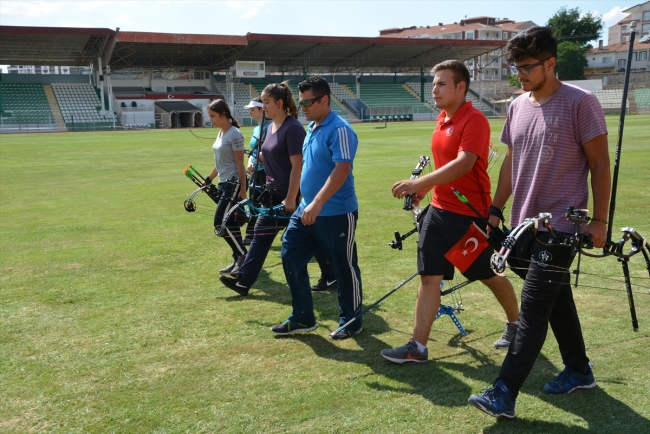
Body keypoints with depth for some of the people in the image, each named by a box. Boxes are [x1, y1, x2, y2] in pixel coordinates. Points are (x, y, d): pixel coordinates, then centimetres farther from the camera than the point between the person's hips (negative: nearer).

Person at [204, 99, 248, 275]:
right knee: (230, 224, 10)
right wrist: (208, 180, 23)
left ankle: (242, 256, -3)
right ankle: (240, 259, 16)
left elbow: (240, 164, -16)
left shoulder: (234, 134, -14)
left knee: (220, 222, -11)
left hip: (234, 183, -9)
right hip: (223, 183, 9)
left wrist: (243, 189, -17)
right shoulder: (220, 134, 12)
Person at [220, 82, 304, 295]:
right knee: (261, 234, 7)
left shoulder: (293, 128, -18)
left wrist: (290, 198, -25)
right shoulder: (270, 127, 8)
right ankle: (243, 280, 10)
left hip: (290, 196, -9)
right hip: (274, 194, 9)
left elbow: (297, 166, -23)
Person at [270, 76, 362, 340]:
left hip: (336, 214, -9)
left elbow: (342, 170, -26)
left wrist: (317, 203, -32)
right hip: (307, 210, 9)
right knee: (290, 257, 8)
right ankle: (302, 318, 20)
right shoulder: (311, 128, 12)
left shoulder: (339, 130, -16)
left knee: (344, 269, 4)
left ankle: (350, 323, 20)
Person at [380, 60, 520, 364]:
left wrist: (419, 182, -37)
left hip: (471, 214, -7)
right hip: (439, 210, 7)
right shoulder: (443, 119, 9)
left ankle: (515, 324, 38)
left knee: (488, 276, 12)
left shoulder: (474, 120, -17)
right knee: (429, 277, 1)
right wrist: (425, 187, 9)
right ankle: (418, 347, 4)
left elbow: (463, 163, -30)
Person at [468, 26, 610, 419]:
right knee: (556, 299, 17)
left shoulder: (580, 103, -11)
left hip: (560, 226, -7)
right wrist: (496, 210, 14)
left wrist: (599, 220, -10)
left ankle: (504, 394, -6)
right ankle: (579, 372, 34)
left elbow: (600, 163, -8)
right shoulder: (518, 106, 9)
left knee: (534, 307, -8)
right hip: (524, 223, 7)